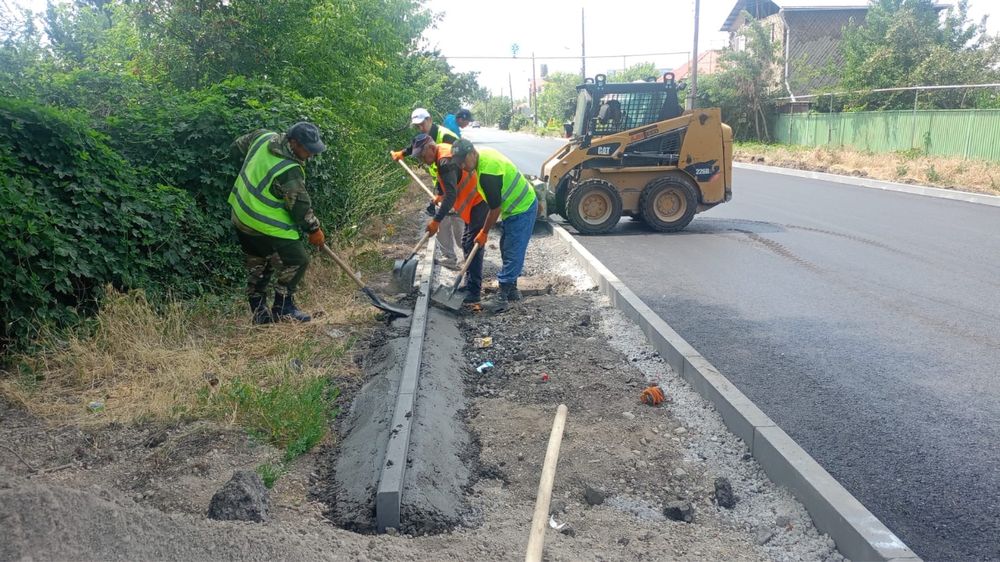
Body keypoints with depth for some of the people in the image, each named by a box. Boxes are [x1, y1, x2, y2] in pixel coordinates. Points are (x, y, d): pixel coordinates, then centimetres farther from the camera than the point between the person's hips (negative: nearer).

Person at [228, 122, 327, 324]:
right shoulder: (289, 172, -26)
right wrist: (314, 230, -1)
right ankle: (282, 308, 9)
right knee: (297, 260, -1)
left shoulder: (263, 137, -2)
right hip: (265, 227, -10)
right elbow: (300, 205, -16)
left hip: (241, 216, 10)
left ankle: (259, 311, 27)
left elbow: (237, 147, 16)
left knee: (258, 264, 20)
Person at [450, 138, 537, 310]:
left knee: (512, 253, -9)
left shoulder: (487, 173, -30)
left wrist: (484, 233, -10)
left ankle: (503, 293, -6)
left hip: (522, 210, -11)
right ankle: (511, 288, 24)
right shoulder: (484, 153, 0)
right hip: (515, 207, 11)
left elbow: (495, 208, -22)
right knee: (508, 250, 15)